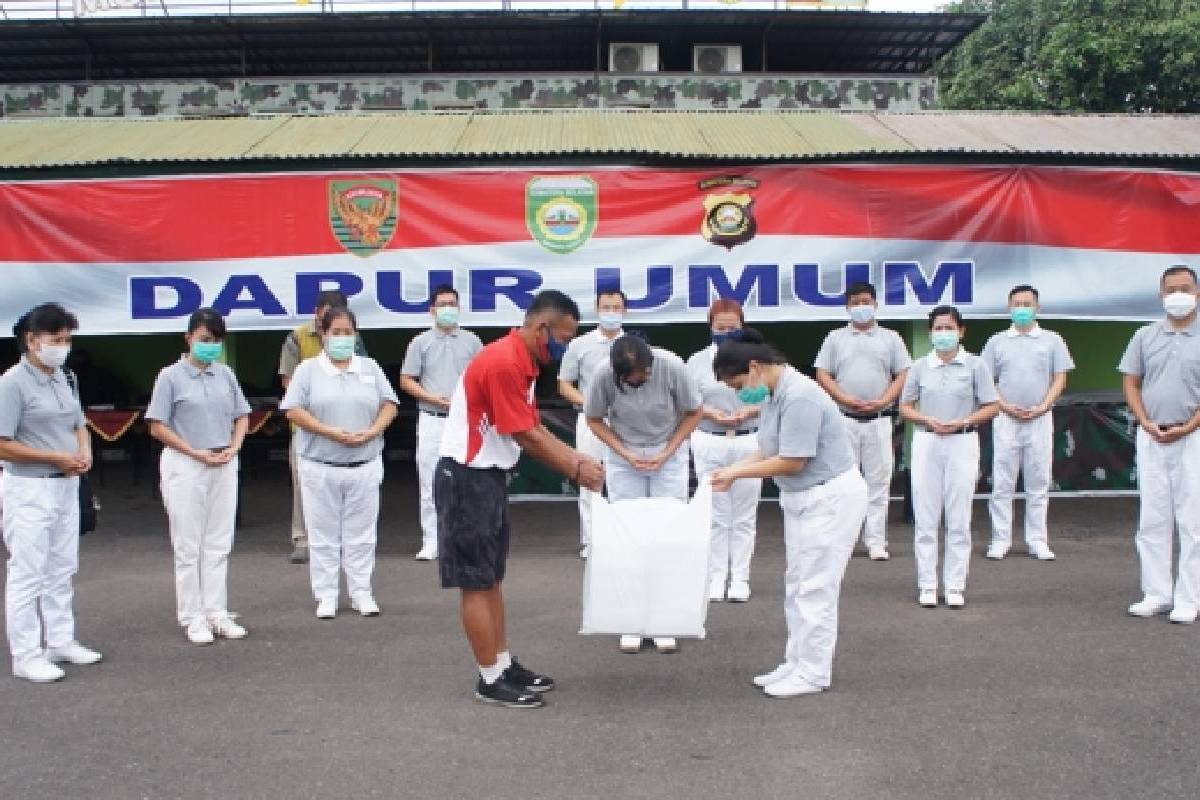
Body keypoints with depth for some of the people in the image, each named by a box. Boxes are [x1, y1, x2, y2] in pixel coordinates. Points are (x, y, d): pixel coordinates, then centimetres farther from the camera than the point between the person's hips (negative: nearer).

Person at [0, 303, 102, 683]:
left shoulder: (65, 380, 8)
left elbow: (79, 425, 20)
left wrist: (84, 452, -1)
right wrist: (56, 458, -17)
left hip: (66, 485, 8)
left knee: (62, 570, 15)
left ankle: (60, 641, 26)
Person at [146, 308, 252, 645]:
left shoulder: (225, 374, 6)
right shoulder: (171, 376, -6)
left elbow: (241, 417, 13)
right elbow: (157, 427, -7)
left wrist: (233, 449, -4)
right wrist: (197, 453, -13)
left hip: (224, 466, 4)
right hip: (185, 466, -4)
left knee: (219, 544, 9)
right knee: (188, 545, 3)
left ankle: (216, 613, 18)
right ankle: (192, 618, 12)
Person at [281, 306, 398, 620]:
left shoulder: (370, 368, 9)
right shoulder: (308, 369, 1)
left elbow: (389, 405, 6)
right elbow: (294, 410, -7)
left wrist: (371, 432, -11)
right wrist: (331, 432, -17)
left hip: (364, 465, 2)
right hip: (320, 466, -2)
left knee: (361, 533, 8)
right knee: (324, 534, 5)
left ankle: (361, 593, 17)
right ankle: (326, 596, 15)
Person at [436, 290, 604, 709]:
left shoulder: (521, 362, 10)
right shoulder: (502, 362, -22)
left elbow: (537, 430, 13)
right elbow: (526, 437, -19)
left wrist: (579, 459, 6)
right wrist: (575, 471, -10)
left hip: (489, 477, 10)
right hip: (466, 479, -10)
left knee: (491, 578, 15)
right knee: (476, 582, 0)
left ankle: (504, 664, 25)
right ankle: (491, 679, 9)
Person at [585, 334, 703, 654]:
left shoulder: (672, 367, -24)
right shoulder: (603, 373, -22)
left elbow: (694, 412, -8)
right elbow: (595, 419, -6)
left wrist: (666, 453, -15)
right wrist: (627, 455, -15)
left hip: (669, 454, 0)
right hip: (623, 455, 1)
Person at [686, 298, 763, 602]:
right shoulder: (697, 361, 6)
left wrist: (749, 411, -14)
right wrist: (711, 413, -14)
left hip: (749, 443, 0)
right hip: (710, 444, 0)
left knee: (744, 515, 3)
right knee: (716, 514, 3)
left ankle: (740, 578, 11)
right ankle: (716, 577, 11)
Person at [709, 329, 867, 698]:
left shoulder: (799, 397, -25)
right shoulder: (771, 394, 5)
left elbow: (791, 462, -24)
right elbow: (768, 450, 9)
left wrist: (737, 473, -15)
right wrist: (732, 470, -6)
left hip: (831, 497, -10)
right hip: (801, 497, 10)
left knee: (815, 588, -3)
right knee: (797, 585, 15)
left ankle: (813, 673, 8)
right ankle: (797, 663, 25)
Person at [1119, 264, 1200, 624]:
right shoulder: (1145, 336, 8)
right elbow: (1131, 383, 9)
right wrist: (1146, 423, -4)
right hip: (1151, 438, 3)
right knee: (1152, 519, 7)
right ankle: (1156, 594, 15)